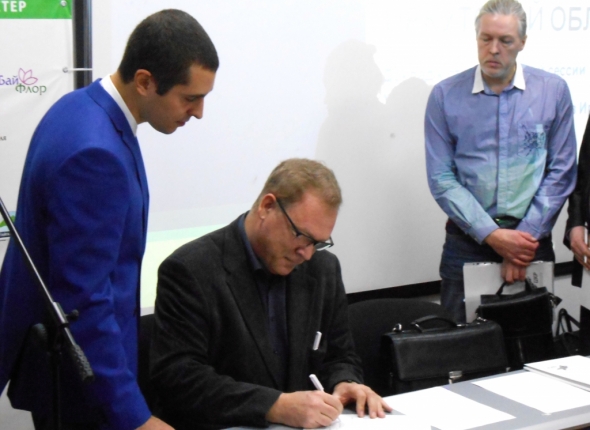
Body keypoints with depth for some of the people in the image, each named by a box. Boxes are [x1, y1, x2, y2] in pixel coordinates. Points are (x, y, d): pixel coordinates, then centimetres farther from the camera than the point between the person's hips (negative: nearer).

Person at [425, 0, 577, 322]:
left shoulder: (552, 91, 1)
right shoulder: (445, 96, -1)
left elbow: (561, 172, 0)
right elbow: (442, 179, -4)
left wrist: (526, 235, -9)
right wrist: (491, 235, -12)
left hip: (530, 239, 1)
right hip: (466, 243, 0)